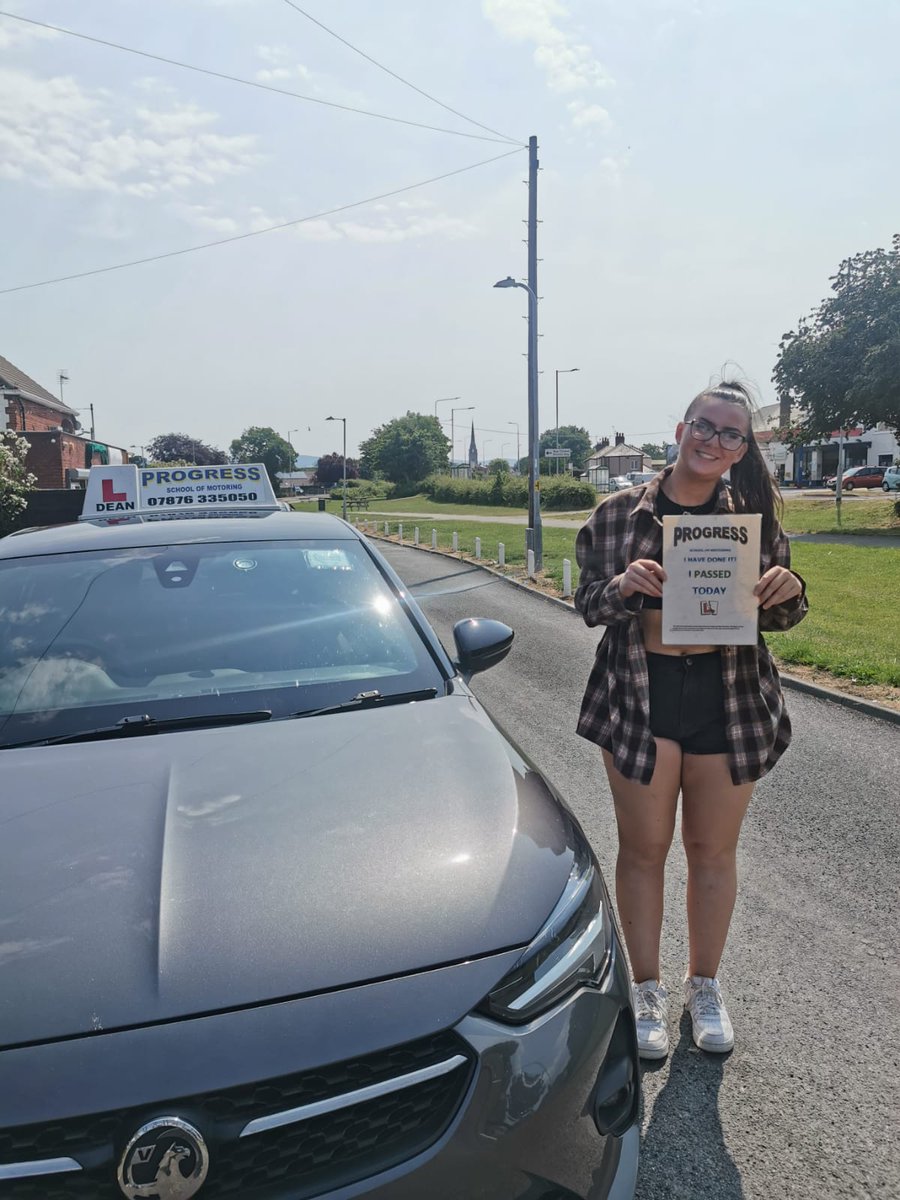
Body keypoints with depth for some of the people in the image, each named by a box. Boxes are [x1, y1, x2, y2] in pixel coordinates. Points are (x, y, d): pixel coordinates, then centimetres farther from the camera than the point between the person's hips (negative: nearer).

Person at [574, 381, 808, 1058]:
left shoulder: (755, 515, 4)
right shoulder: (621, 513, -1)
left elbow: (778, 617, 9)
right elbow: (589, 605, 0)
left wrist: (789, 591, -13)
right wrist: (623, 584, -22)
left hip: (731, 699, 2)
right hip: (640, 697, -1)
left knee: (714, 849, 13)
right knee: (644, 849, 9)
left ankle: (705, 985, 36)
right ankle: (647, 989, 30)